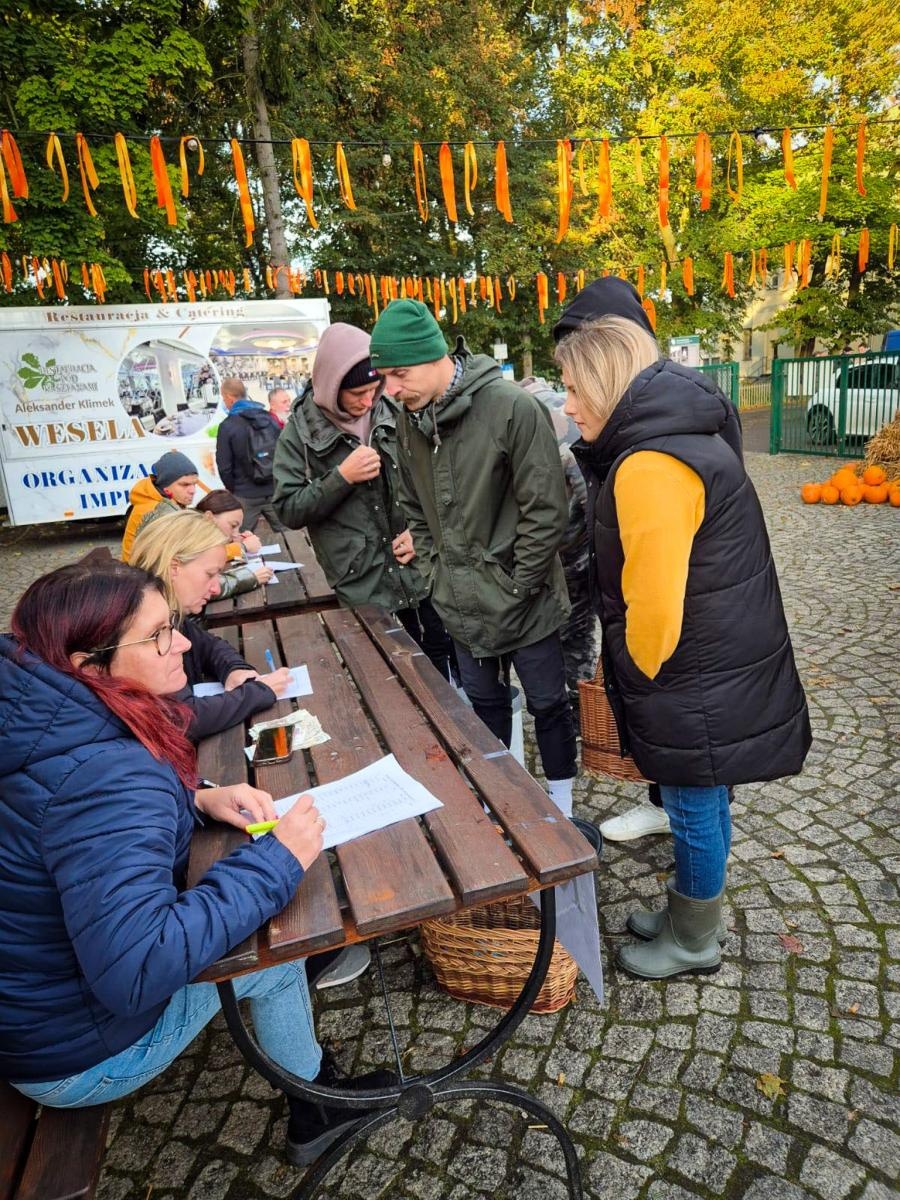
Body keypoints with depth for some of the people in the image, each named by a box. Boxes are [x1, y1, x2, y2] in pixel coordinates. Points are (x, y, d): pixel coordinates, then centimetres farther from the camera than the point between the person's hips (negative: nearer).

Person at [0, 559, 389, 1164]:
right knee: (280, 949, 5)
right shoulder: (107, 779, -38)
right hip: (77, 1057, -8)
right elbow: (134, 971, -43)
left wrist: (196, 798, -8)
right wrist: (275, 860, -33)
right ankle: (314, 1112, 30)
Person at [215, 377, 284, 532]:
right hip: (275, 492, 4)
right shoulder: (270, 418, 6)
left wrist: (233, 490, 9)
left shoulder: (227, 426, -6)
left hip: (246, 496, -3)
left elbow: (224, 467, -7)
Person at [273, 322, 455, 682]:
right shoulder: (301, 433, -5)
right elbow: (288, 510, -7)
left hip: (418, 567, 3)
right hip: (361, 584, -2)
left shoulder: (392, 413, 3)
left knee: (444, 655, 13)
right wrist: (342, 476, -18)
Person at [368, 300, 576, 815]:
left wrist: (516, 589, -14)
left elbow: (546, 511, -18)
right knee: (486, 704, 19)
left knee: (548, 703, 10)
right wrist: (436, 567, 6)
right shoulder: (410, 420, 1)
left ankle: (562, 813, 31)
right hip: (462, 604, 6)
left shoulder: (514, 408, -19)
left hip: (523, 599, -5)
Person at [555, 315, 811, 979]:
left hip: (698, 679, -10)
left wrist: (639, 678, -8)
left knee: (695, 807, 10)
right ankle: (688, 911, 43)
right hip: (721, 667, 10)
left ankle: (693, 940, 33)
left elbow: (654, 603, -27)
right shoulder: (679, 435, 9)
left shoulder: (650, 465, -25)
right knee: (700, 802, 23)